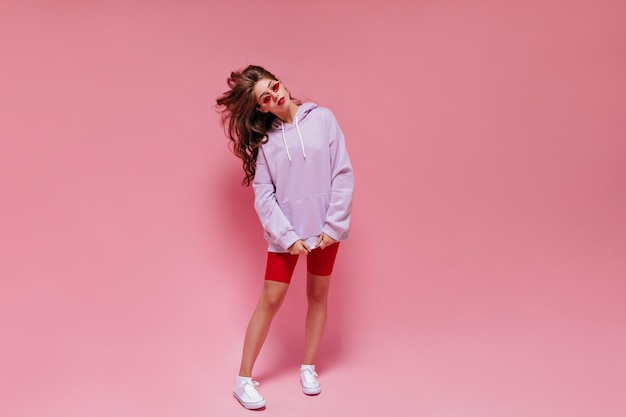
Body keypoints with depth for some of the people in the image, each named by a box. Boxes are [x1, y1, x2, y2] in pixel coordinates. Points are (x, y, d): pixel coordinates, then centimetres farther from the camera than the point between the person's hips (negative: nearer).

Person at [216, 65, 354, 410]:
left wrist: (334, 226, -10)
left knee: (317, 296, 12)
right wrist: (287, 236, -15)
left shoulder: (322, 118, -2)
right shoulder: (264, 139, -1)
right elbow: (264, 195, -5)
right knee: (270, 301, 1)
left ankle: (308, 367, 30)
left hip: (325, 228, 1)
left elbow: (343, 174, -5)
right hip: (285, 231, -1)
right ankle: (244, 380, 12)